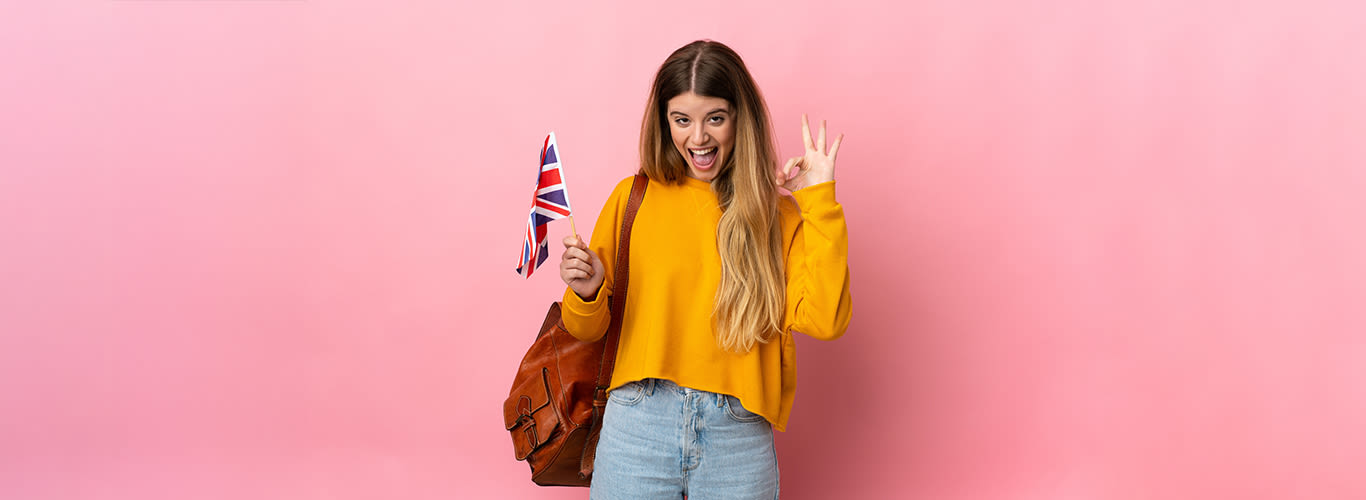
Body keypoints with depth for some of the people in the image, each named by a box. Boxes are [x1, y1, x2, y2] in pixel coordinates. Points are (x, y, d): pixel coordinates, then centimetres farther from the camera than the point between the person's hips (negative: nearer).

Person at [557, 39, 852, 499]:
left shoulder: (779, 213, 4)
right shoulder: (634, 198, 5)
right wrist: (586, 294, -12)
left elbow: (824, 320, -11)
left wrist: (820, 200, -7)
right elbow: (589, 329, 10)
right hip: (638, 424, 1)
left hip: (738, 438, 0)